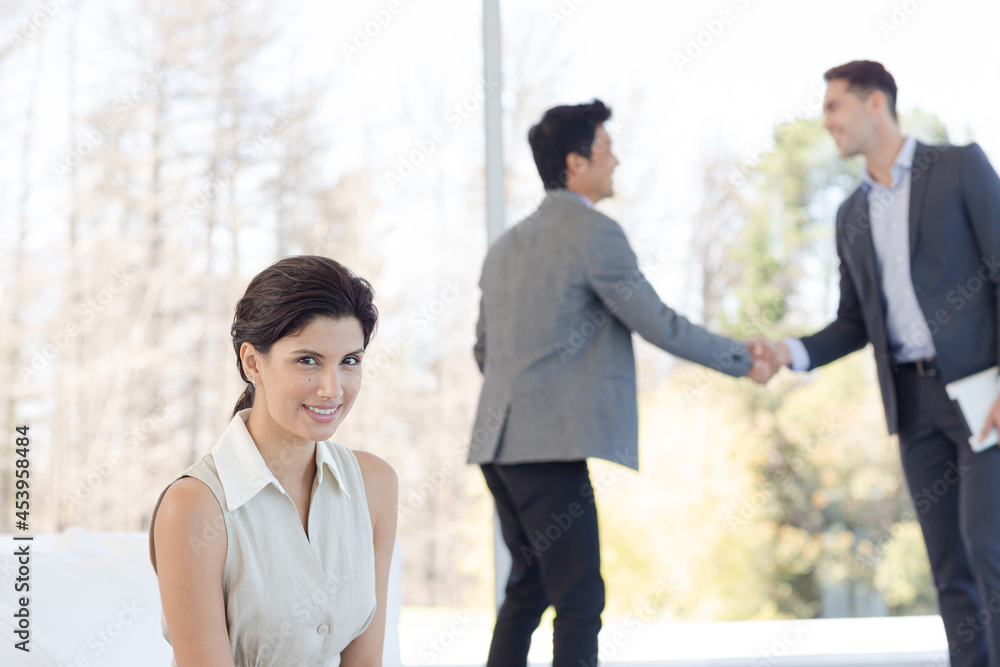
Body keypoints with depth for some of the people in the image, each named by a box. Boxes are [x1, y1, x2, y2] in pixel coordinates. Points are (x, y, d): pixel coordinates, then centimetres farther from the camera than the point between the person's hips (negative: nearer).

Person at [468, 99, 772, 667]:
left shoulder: (507, 245, 19)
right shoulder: (595, 233, -7)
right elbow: (658, 324, -7)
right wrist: (743, 360, 5)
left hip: (501, 440, 9)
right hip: (551, 444, -9)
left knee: (530, 584, 18)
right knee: (580, 597, -7)